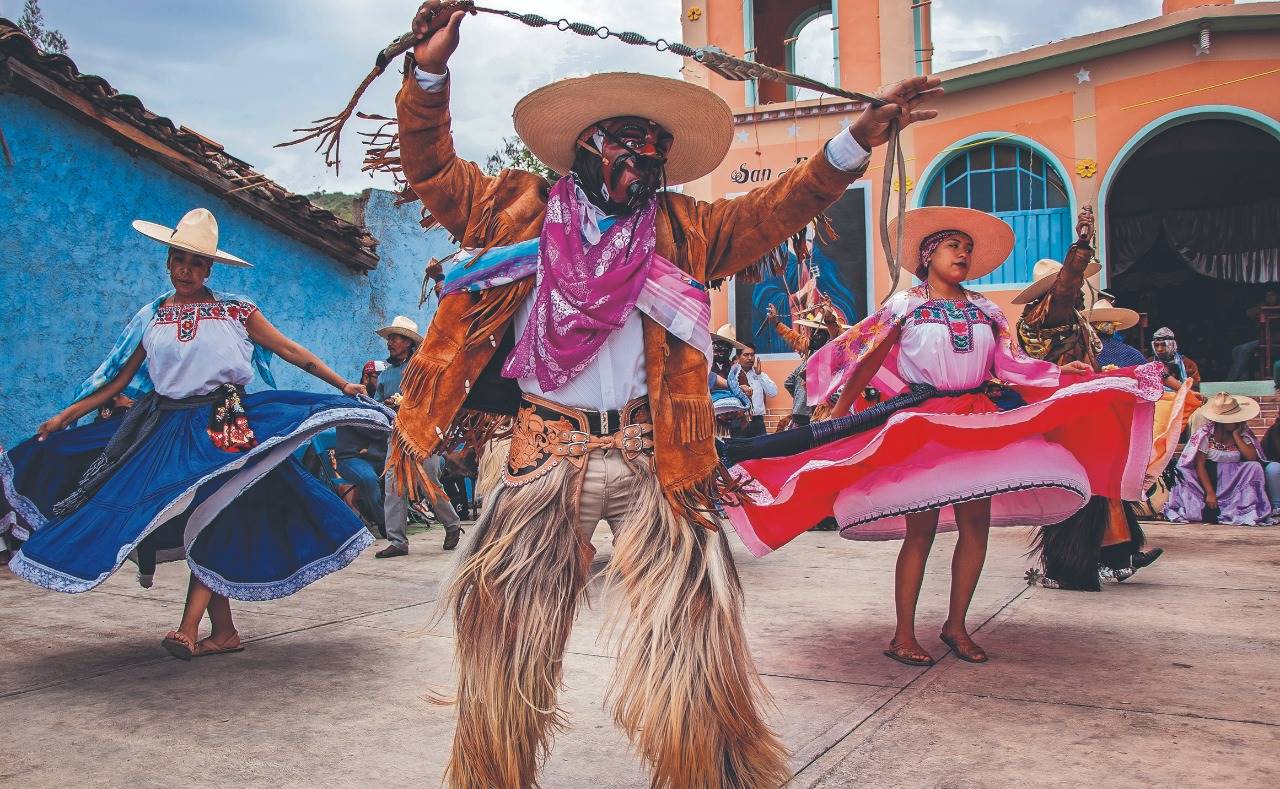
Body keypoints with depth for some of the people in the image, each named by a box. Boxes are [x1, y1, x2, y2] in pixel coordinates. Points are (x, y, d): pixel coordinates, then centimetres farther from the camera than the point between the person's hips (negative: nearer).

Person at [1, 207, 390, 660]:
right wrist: (65, 416, 7)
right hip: (168, 428, 3)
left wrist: (342, 385, -1)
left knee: (210, 521, -11)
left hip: (223, 427, -3)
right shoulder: (152, 318, 11)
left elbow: (291, 351, 3)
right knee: (193, 524, 2)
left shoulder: (235, 311, 4)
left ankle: (188, 629, -14)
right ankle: (224, 632, 7)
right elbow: (120, 379, 12)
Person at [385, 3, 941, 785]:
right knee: (504, 629, 8)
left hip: (654, 457, 0)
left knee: (691, 623, -2)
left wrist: (854, 143, -10)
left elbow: (778, 207, 4)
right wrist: (430, 73, -7)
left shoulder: (685, 230, 11)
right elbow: (433, 168, 9)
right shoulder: (519, 209, 9)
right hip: (544, 455, 0)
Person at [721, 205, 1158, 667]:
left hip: (980, 425, 5)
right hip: (923, 425, -4)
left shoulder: (985, 310, 13)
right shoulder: (905, 305, 2)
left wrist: (1062, 371, -2)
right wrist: (839, 414, -2)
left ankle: (956, 626, 18)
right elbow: (867, 363, 1)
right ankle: (903, 636, 3)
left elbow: (1012, 365, 9)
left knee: (976, 525, 3)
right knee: (920, 529, -5)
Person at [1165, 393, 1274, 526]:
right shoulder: (1205, 433, -11)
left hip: (1233, 478, 3)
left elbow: (1252, 458, -13)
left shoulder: (1243, 432, 0)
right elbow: (1199, 465, -15)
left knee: (1255, 467, -23)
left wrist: (1236, 436, -14)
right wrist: (1210, 493, -21)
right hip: (1207, 476, -3)